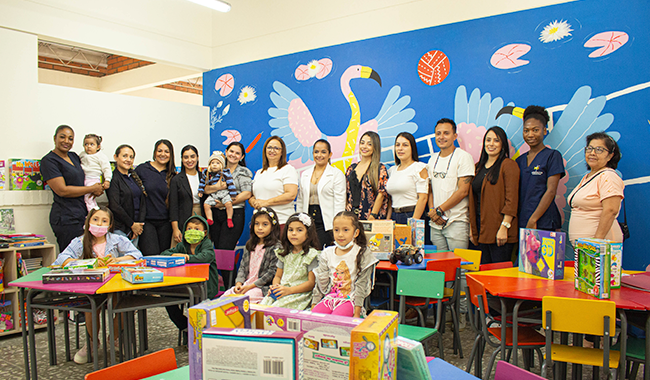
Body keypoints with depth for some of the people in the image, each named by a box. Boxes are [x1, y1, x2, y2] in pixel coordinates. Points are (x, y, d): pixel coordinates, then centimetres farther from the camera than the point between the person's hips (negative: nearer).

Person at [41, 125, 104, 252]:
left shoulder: (74, 156, 15)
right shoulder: (49, 161, -7)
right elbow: (62, 190, -16)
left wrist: (98, 188, 6)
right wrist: (92, 189, -9)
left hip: (83, 215, 7)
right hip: (66, 218, -7)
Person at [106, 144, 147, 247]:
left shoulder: (135, 176, 14)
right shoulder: (113, 178, -6)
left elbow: (143, 201, 12)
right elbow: (115, 206, -13)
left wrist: (139, 224, 0)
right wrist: (132, 224, -8)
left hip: (136, 228, 6)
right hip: (119, 229, -6)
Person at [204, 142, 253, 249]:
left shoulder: (244, 172, 4)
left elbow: (247, 194, -7)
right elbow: (206, 189, 5)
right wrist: (217, 187, -17)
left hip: (234, 214, -4)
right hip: (215, 213, 4)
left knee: (224, 250, -11)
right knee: (216, 248, 5)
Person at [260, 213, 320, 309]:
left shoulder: (310, 254, -5)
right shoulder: (285, 253, 15)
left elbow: (312, 282, -9)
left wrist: (289, 290, -18)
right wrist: (274, 286, -4)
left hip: (300, 293, -5)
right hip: (281, 291, 5)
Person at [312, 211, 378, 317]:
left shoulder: (362, 254, -4)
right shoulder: (327, 253, 8)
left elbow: (361, 285, -5)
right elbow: (321, 282, 11)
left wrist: (357, 312, -10)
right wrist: (314, 304, 6)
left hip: (350, 299, -4)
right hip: (330, 297, 4)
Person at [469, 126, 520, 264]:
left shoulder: (508, 165, -5)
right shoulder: (479, 167, 17)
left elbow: (511, 199, -11)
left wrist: (504, 227, -18)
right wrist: (472, 227, 14)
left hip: (499, 232, -7)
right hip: (481, 229, 7)